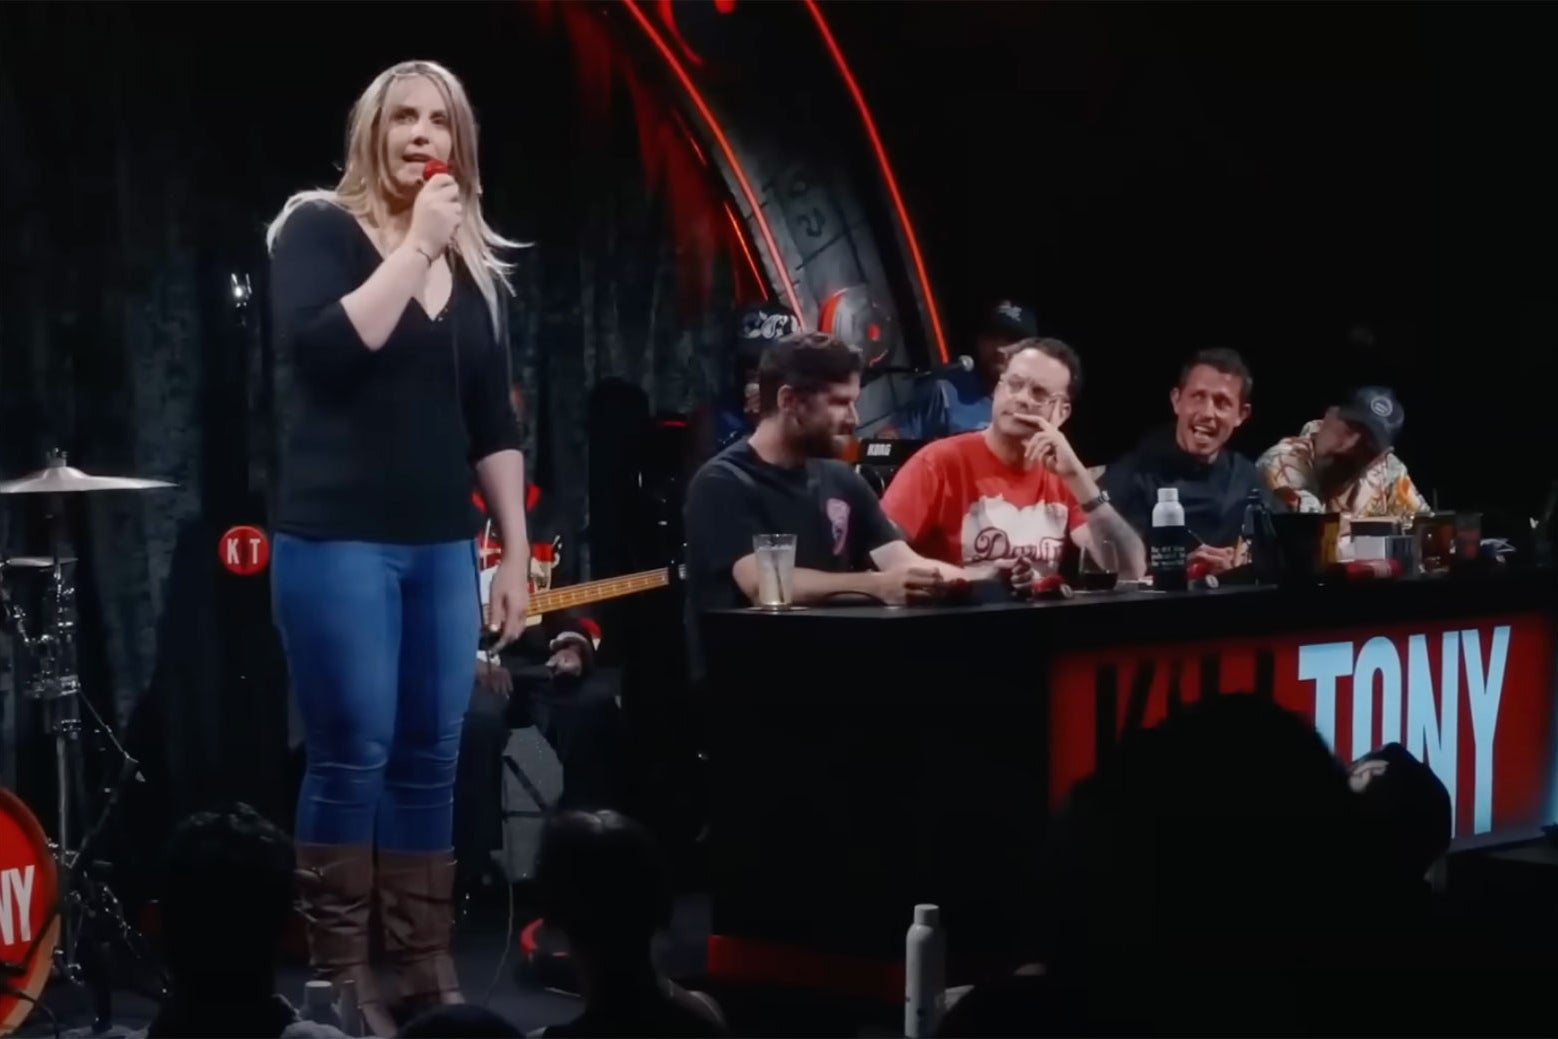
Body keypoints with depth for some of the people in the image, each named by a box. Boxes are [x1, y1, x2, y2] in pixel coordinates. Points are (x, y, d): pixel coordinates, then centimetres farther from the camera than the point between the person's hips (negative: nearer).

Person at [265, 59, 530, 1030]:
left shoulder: (478, 266, 13)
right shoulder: (320, 228, -3)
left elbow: (495, 425, 15)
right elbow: (322, 352, -21)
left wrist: (517, 552, 10)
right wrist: (416, 247, -18)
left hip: (443, 546, 5)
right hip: (337, 539, -5)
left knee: (432, 758, 6)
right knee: (353, 757, -6)